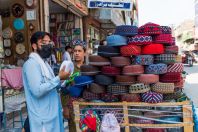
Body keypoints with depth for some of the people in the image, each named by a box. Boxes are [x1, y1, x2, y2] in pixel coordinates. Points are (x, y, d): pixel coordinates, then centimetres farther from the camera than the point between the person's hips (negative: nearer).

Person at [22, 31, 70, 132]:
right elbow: (38, 91, -27)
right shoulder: (32, 63, -17)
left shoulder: (43, 62, 14)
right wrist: (59, 78, -23)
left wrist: (62, 83, 5)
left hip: (51, 113, 10)